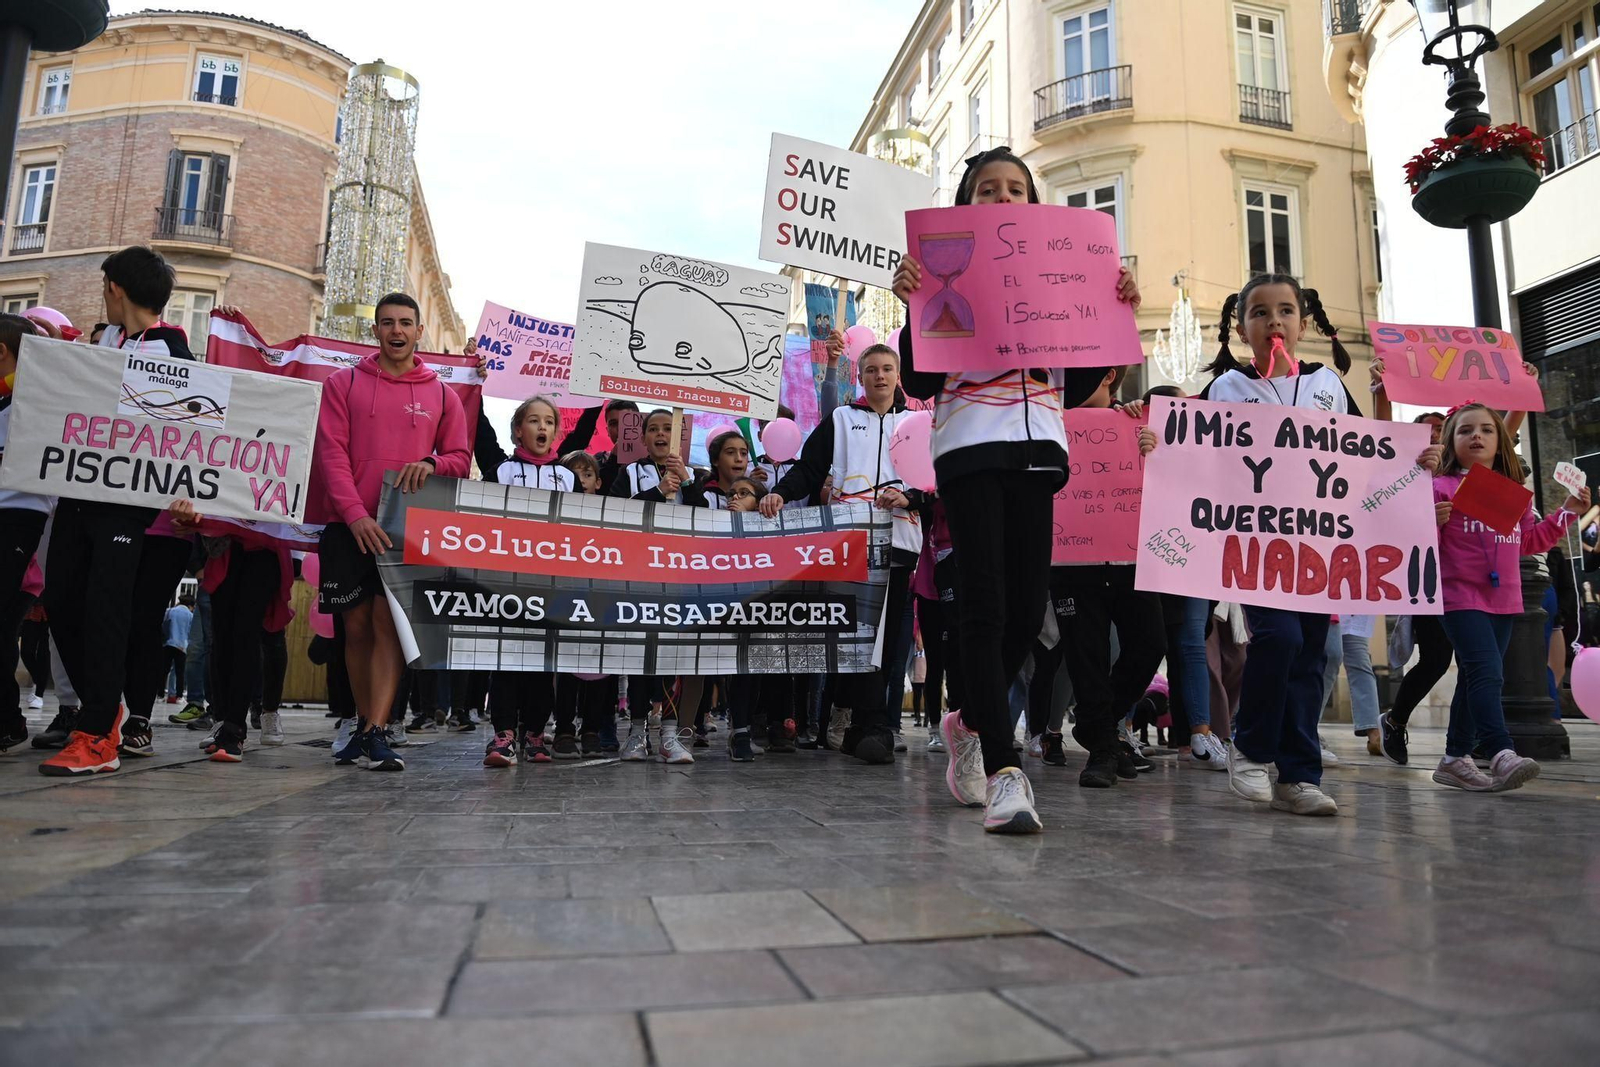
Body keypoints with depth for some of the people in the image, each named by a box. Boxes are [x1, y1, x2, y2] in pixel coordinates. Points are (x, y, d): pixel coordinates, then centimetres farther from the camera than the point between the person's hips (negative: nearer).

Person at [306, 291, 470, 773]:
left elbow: (461, 458, 11)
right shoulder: (344, 383, 7)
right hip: (349, 524, 1)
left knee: (387, 621, -11)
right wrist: (355, 514, -14)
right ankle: (364, 726, 18)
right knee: (356, 624, 5)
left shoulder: (440, 394, 11)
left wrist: (431, 465, -13)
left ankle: (375, 734, -12)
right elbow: (331, 452, -2)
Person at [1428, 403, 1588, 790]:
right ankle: (1502, 754, -25)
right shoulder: (1442, 487, -5)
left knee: (1475, 679, 11)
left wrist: (1568, 511, 21)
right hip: (1461, 597, -7)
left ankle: (1456, 757, 18)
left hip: (1503, 600, 7)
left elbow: (1531, 540, 24)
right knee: (1487, 674, -19)